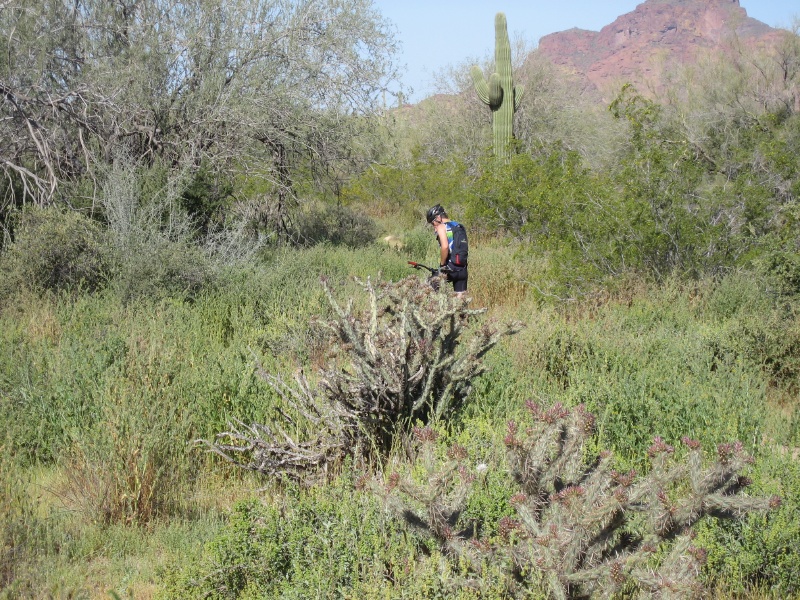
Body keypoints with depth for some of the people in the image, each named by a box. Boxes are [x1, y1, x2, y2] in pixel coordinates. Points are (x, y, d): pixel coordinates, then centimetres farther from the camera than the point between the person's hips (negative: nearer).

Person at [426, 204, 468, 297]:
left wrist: (442, 264, -11)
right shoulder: (460, 227, 19)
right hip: (463, 269, 7)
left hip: (450, 268, -7)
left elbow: (445, 247, -21)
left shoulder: (441, 227, -6)